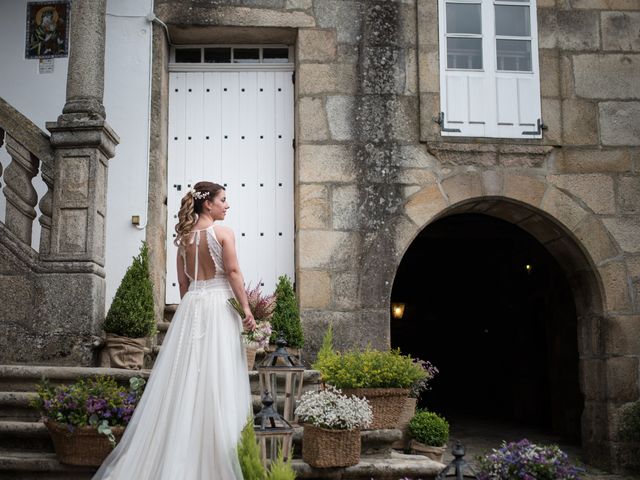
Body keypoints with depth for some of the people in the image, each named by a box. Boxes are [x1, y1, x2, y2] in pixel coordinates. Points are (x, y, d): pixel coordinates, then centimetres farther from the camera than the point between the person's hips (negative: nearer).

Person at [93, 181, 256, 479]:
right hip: (219, 303, -5)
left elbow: (183, 281, 14)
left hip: (191, 305, 5)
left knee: (185, 375, 7)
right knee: (216, 376, -3)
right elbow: (233, 272, -12)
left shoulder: (184, 235, 12)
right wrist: (246, 308, -10)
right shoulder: (223, 232, -4)